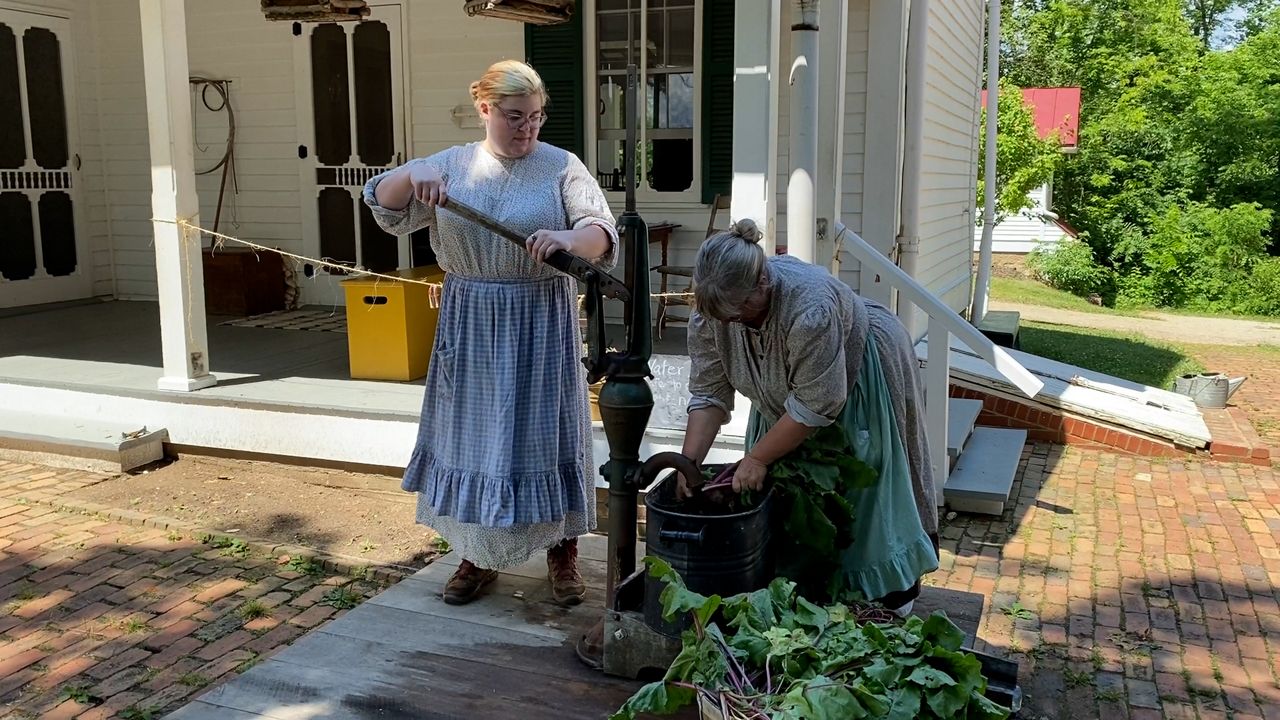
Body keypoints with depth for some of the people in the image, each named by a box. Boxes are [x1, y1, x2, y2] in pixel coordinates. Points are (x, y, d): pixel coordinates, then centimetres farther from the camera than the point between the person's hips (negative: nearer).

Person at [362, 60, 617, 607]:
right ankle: (478, 553, 25)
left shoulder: (561, 167, -1)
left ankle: (563, 550, 21)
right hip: (470, 328, 3)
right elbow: (384, 206, 2)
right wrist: (412, 176, -20)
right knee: (473, 435, 9)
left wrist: (569, 239, -34)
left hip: (540, 326, -2)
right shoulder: (452, 165, 7)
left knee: (542, 433, 3)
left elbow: (602, 233, -11)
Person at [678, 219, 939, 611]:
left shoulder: (810, 307, -42)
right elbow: (708, 392, -18)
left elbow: (814, 405, -35)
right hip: (787, 388, 6)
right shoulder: (710, 307, -23)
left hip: (860, 374, -6)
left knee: (863, 486, 0)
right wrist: (689, 463, -25)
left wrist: (757, 458, -30)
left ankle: (892, 588, 17)